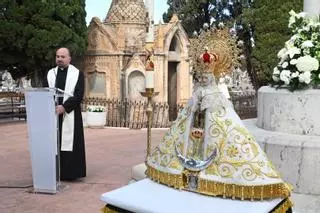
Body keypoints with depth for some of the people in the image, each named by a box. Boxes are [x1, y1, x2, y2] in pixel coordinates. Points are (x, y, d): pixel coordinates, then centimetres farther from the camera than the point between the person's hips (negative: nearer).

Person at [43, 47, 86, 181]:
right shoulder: (50, 73, 12)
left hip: (70, 115, -3)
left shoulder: (77, 74, 2)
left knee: (69, 143, -2)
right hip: (53, 114, 3)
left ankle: (70, 172, 6)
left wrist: (64, 107, -19)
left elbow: (79, 95, -7)